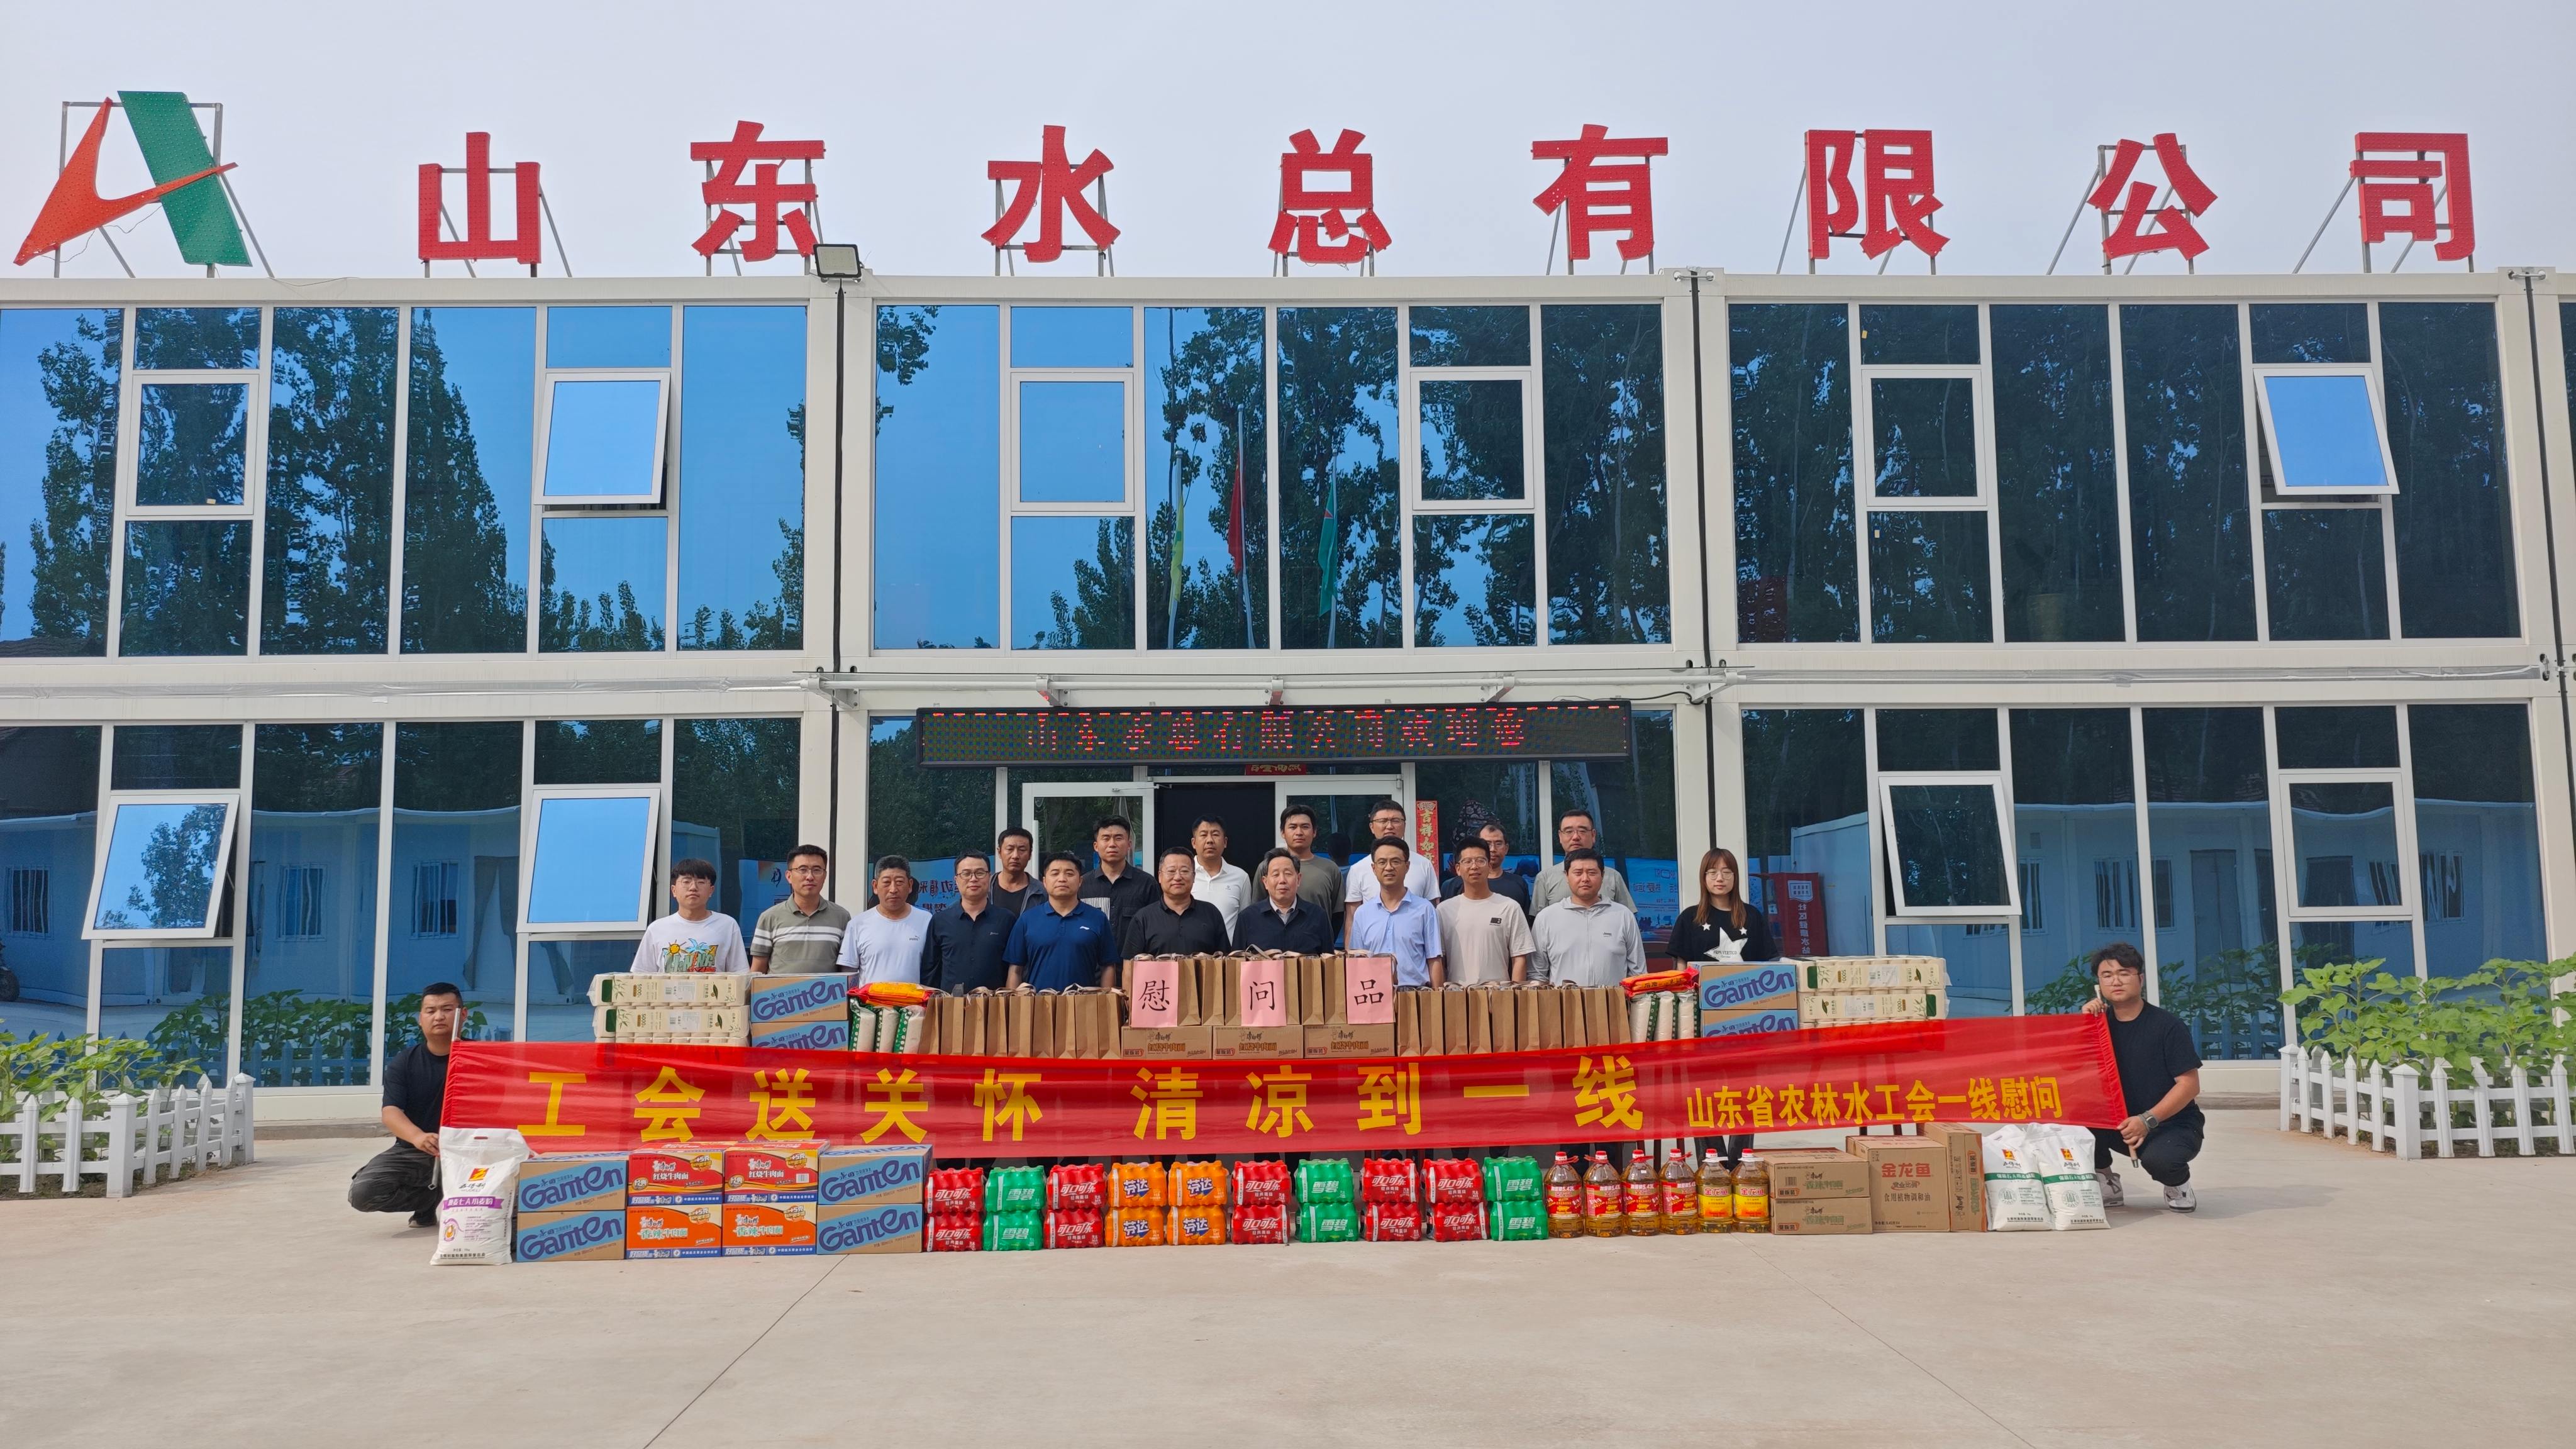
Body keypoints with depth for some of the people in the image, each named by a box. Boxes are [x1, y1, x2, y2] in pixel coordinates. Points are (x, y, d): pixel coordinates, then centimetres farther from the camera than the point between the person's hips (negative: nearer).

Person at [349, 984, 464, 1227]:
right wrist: (417, 1137, -37)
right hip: (412, 1151, 3)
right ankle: (429, 1198, 7)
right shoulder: (404, 1062, 0)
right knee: (362, 1193, -19)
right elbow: (390, 1111, -15)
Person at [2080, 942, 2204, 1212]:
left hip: (2172, 1124, -4)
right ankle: (2105, 1182, 1)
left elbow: (2189, 1084, -15)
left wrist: (2148, 1120, -25)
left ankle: (2178, 1184, 2)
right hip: (2121, 1125, 5)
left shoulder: (2169, 1026, -10)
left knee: (2158, 1158, -37)